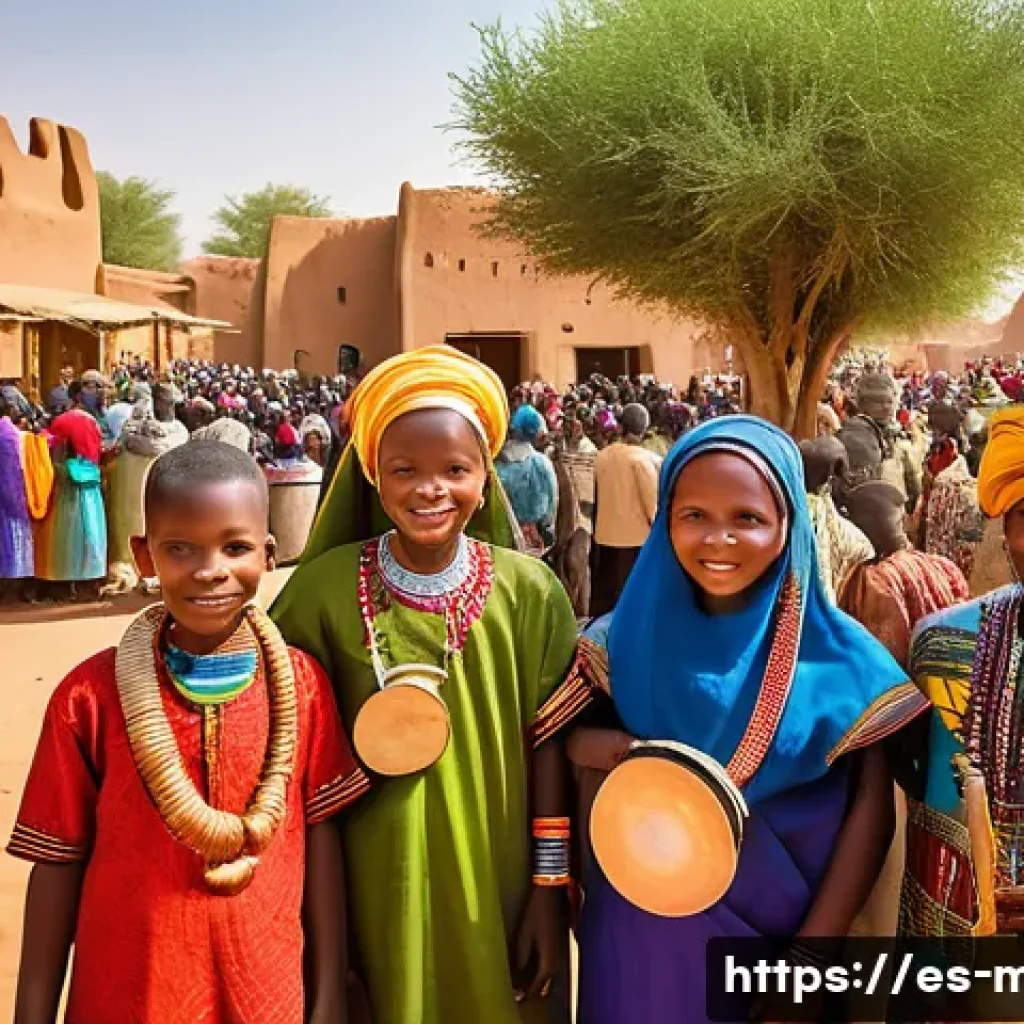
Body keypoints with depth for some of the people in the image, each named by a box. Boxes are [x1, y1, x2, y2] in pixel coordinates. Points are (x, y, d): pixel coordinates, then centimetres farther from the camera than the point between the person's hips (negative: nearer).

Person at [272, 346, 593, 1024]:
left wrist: (549, 891, -3)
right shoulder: (327, 585, -10)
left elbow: (548, 742, -4)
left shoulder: (527, 589, -9)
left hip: (496, 886, 1)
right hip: (374, 886, 0)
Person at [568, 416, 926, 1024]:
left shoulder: (835, 652, -10)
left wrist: (816, 947, -13)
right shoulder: (627, 639, -6)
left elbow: (872, 802, -9)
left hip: (777, 926, -1)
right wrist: (592, 746, -22)